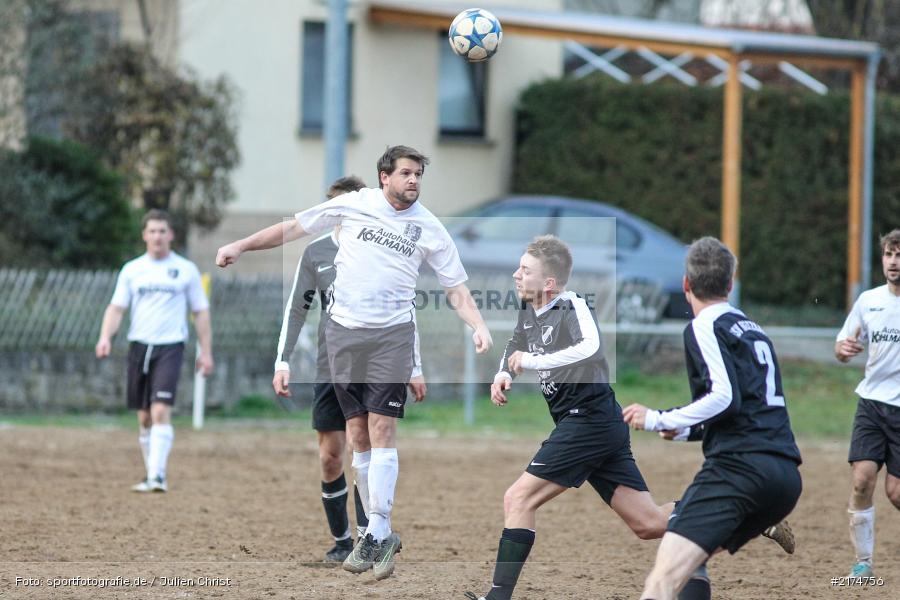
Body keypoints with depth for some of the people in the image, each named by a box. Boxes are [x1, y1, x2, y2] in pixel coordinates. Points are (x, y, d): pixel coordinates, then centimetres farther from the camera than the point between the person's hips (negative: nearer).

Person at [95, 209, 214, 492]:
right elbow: (116, 307, 7)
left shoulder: (186, 270, 5)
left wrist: (206, 352, 3)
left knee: (161, 411, -18)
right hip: (139, 345, 3)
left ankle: (157, 476, -22)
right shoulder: (132, 270, 9)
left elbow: (201, 313, 8)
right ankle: (151, 473, 20)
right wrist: (106, 337, -11)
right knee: (144, 417, 8)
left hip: (170, 347, -3)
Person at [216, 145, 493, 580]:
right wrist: (242, 246, 7)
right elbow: (294, 227, 11)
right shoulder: (353, 204, 3)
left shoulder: (429, 228, 3)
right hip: (343, 332, 2)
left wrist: (478, 326, -10)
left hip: (391, 335, -2)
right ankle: (379, 533, 8)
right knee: (358, 436, 2)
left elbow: (456, 287, 6)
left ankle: (378, 533, -12)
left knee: (381, 430, -12)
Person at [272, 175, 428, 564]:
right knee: (330, 458, 2)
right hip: (329, 368, 2)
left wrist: (414, 368, 8)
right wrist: (282, 363, 2)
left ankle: (367, 540, -13)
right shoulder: (315, 253, 6)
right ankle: (341, 541, 15)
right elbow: (296, 310, 10)